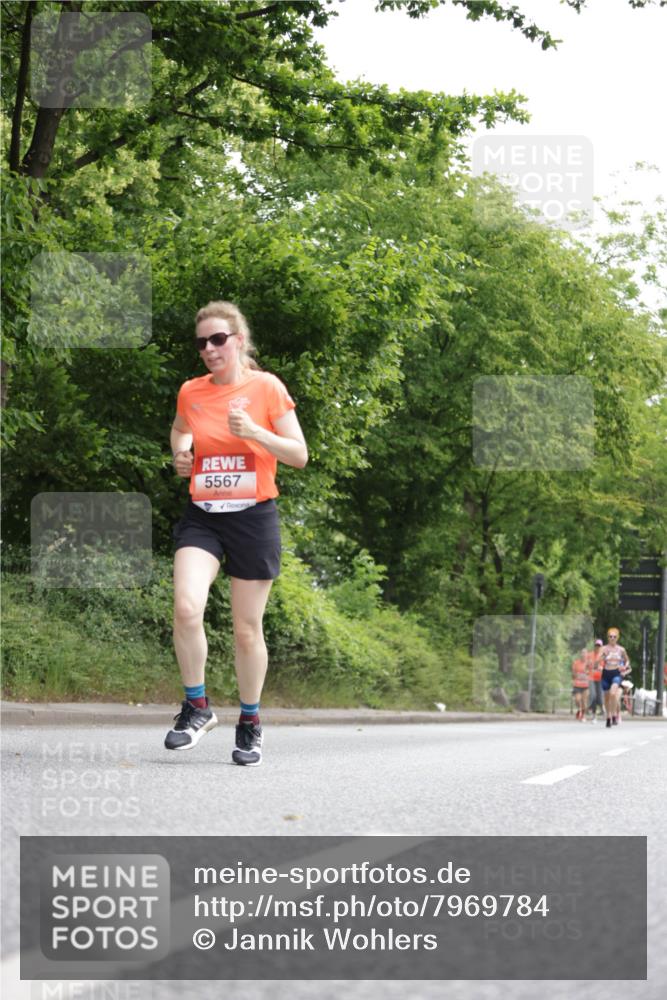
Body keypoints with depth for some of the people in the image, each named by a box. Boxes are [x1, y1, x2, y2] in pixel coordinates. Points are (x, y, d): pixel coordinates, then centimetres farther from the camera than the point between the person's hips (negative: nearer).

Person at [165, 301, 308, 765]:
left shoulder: (266, 387, -5)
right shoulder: (191, 392, 5)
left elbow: (299, 454, -4)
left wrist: (254, 432, -20)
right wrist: (180, 454, 4)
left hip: (253, 517, -2)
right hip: (202, 517, 2)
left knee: (248, 629, 4)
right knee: (186, 608, -21)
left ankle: (250, 722, 23)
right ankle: (197, 706, -3)